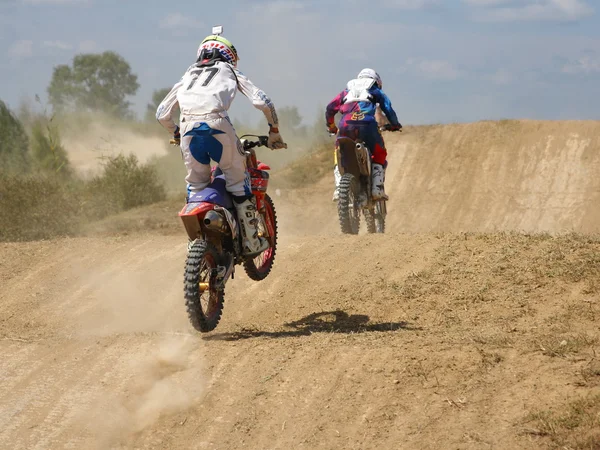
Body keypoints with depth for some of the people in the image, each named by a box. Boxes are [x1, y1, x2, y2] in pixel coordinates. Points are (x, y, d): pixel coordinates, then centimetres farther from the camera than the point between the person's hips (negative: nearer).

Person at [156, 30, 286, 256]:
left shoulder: (188, 75, 33)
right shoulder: (230, 71, 24)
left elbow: (162, 113, 30)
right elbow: (263, 102, 14)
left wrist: (177, 134, 47)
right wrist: (274, 133, 25)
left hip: (188, 128, 3)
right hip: (217, 124, -3)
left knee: (195, 185, 17)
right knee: (238, 181, 9)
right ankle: (251, 241, 11)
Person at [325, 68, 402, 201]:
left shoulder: (347, 90, 33)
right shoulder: (375, 91, 26)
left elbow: (330, 108, 27)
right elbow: (388, 109, 18)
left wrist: (331, 126, 40)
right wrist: (395, 125, 34)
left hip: (345, 126, 2)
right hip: (367, 124, -2)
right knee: (379, 155, 16)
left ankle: (339, 187, -1)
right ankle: (377, 188, -1)